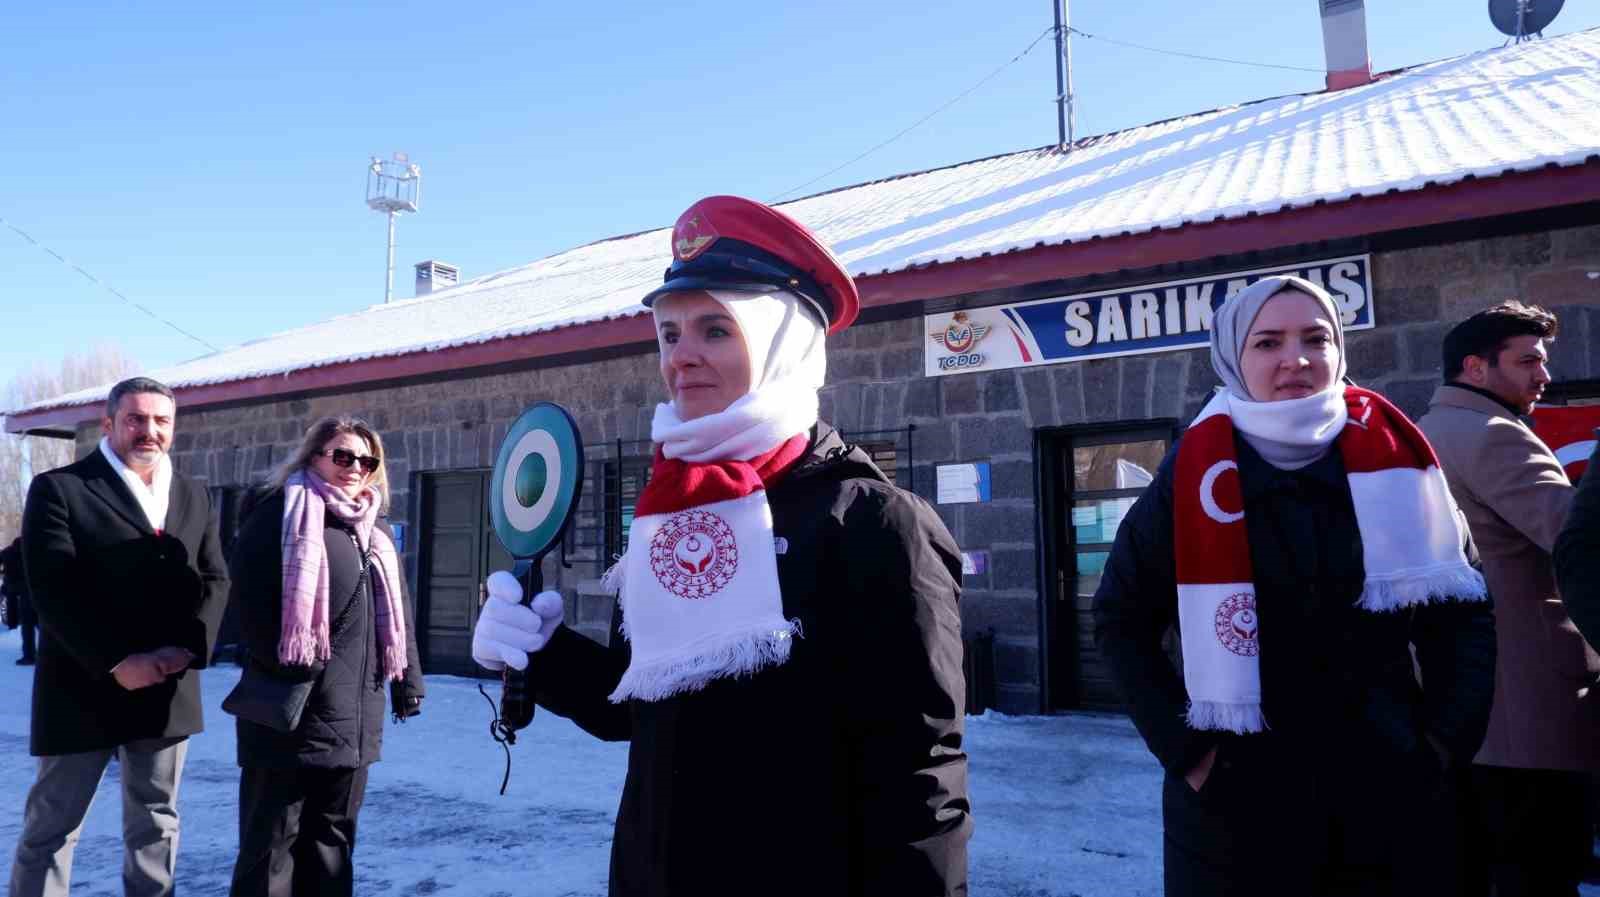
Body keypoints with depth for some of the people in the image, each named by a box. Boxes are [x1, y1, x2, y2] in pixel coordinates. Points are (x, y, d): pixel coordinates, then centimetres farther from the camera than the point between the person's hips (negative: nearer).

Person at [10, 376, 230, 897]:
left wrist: (187, 648, -10)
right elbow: (52, 589, -13)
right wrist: (117, 662, -18)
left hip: (167, 689, 4)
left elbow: (214, 580, 7)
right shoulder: (57, 488, -5)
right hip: (83, 688, -4)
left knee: (156, 820, 13)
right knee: (52, 825, 6)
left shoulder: (193, 496, 11)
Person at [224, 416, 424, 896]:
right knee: (272, 839, 3)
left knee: (332, 836, 15)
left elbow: (396, 613, 18)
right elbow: (252, 598, -15)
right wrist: (284, 671, -19)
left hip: (353, 714, 7)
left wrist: (408, 679, 13)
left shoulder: (377, 530, 16)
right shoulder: (279, 513, -5)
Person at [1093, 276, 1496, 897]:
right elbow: (1121, 619, -2)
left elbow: (1459, 608, 8)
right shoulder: (1197, 477, -7)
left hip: (1392, 793, 3)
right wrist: (1184, 747, -8)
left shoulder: (1392, 458, -1)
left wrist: (1451, 734, -1)